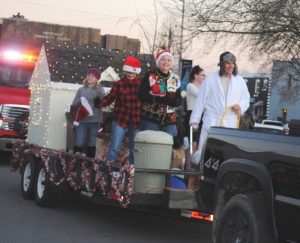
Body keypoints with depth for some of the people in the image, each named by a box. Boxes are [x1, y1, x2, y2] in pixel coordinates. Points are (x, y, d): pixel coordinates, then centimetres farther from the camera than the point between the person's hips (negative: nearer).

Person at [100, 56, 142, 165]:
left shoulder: (141, 84, -1)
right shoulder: (119, 84, -6)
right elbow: (110, 97, -9)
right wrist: (100, 102, -26)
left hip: (136, 121, 2)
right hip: (121, 119, -2)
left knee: (134, 149, 16)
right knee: (114, 148, -4)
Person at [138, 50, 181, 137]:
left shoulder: (175, 79, 10)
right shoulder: (150, 76, 0)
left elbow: (178, 100, 4)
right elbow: (142, 95, -11)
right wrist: (165, 99, -20)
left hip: (169, 120, 4)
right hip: (151, 119, -3)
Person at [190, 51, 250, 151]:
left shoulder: (240, 81, 11)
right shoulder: (210, 79, 2)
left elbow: (246, 98, 20)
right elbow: (201, 100, 4)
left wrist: (241, 106, -4)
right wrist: (195, 120, 2)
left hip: (231, 124, 2)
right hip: (212, 122, -2)